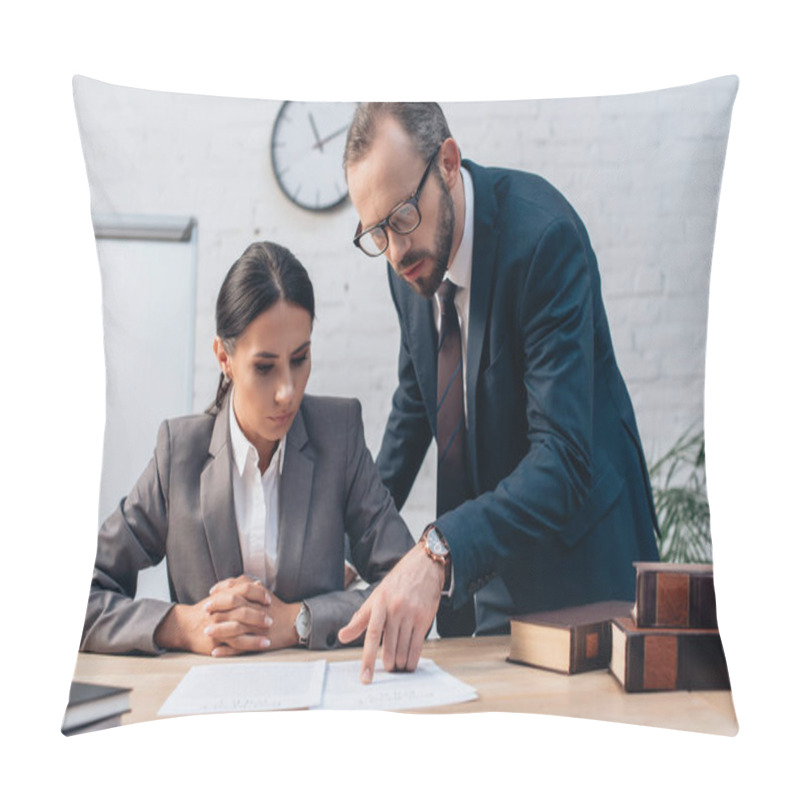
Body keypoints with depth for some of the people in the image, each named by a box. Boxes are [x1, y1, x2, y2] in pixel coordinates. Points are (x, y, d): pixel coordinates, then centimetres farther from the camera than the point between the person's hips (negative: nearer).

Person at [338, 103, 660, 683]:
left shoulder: (544, 235, -26)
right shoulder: (412, 252, -4)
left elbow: (563, 460, -32)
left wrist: (439, 552, -43)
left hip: (572, 552, -6)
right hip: (475, 555, 6)